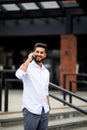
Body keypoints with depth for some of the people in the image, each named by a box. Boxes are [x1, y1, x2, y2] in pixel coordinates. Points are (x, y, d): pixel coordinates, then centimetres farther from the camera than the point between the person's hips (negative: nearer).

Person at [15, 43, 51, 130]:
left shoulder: (46, 71, 13)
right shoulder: (27, 67, -5)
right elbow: (19, 75, -29)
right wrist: (29, 59, -18)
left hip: (45, 111, 6)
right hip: (31, 110, -5)